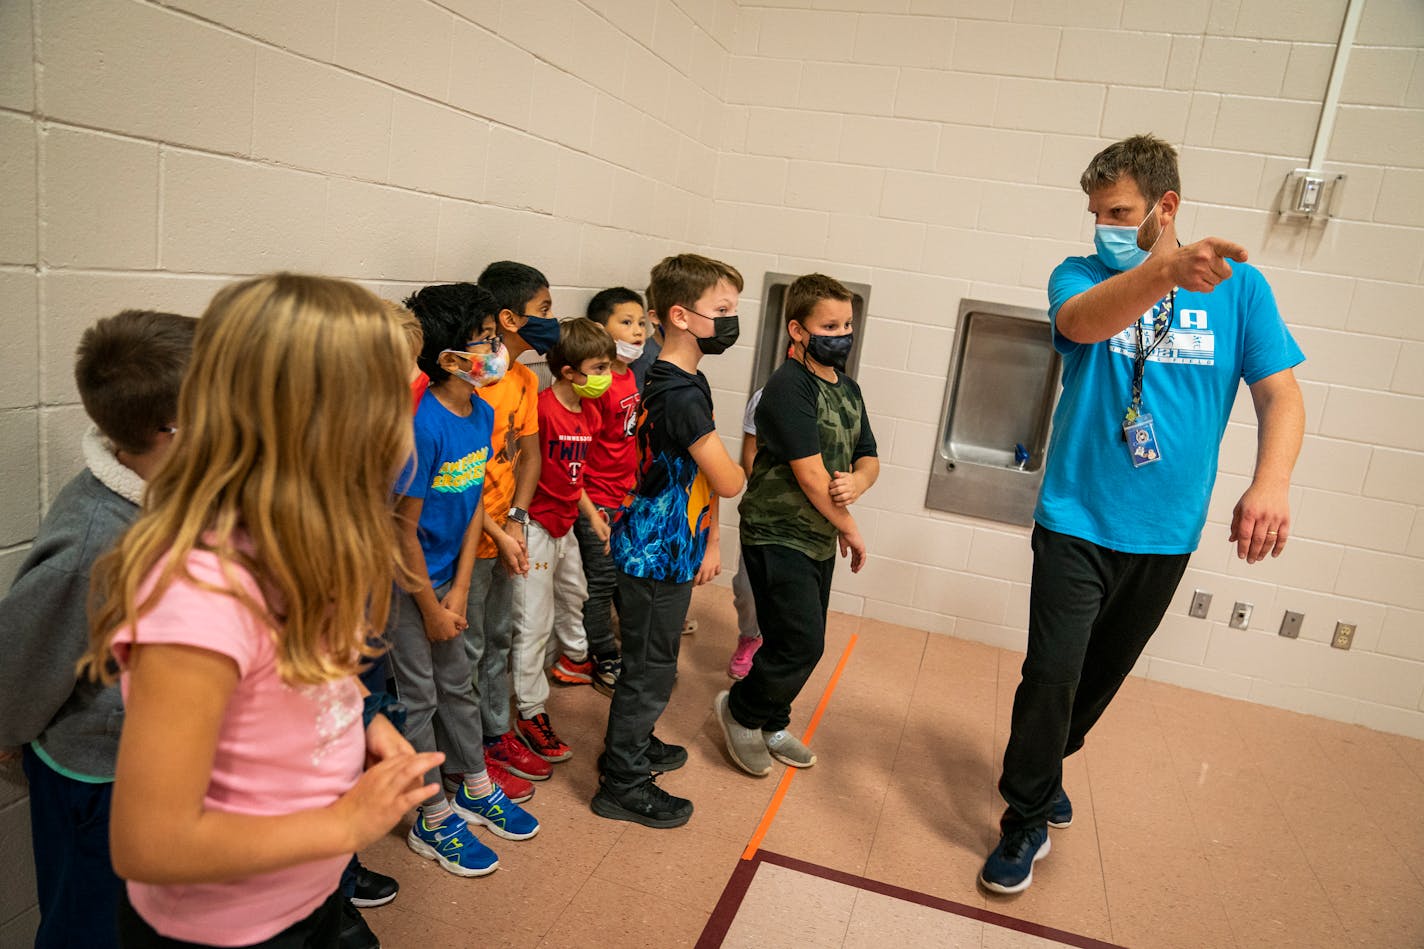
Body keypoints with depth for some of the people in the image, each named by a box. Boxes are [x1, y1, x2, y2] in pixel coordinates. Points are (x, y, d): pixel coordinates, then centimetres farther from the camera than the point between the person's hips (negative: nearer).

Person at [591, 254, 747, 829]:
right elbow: (727, 481, -24)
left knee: (651, 660, 23)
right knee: (650, 668, 4)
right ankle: (623, 784, 19)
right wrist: (736, 467, 0)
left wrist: (704, 542, 15)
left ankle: (632, 744, 42)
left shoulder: (674, 379, 8)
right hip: (656, 551, -10)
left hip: (667, 545, 10)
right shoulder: (683, 393, -24)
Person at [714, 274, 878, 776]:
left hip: (820, 539, 8)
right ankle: (740, 710, 17)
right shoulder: (789, 387, -18)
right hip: (778, 537, -8)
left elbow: (868, 457, 12)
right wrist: (849, 528, -8)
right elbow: (811, 475, -21)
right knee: (800, 644, -9)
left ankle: (770, 725, 34)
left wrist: (857, 482, -13)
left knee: (803, 644, 14)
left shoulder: (847, 387, 10)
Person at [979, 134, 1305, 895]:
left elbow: (1280, 395, -2)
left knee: (1102, 676, 18)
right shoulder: (1081, 276, -5)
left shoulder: (1239, 286, 0)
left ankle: (1042, 770, 43)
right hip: (1077, 522, -2)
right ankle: (1027, 821, 13)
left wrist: (1271, 482, -21)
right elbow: (1081, 322, -29)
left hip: (1167, 534, 3)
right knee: (1053, 673, -8)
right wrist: (1167, 271, -48)